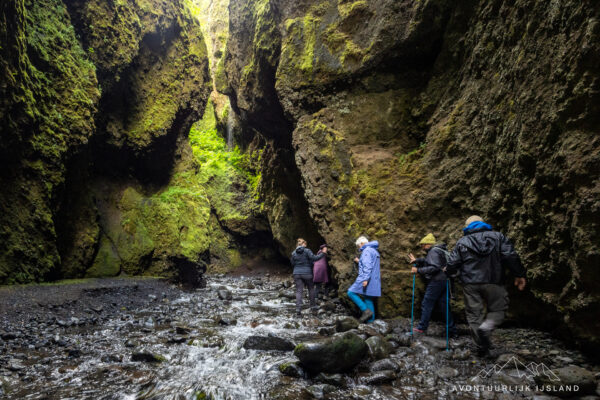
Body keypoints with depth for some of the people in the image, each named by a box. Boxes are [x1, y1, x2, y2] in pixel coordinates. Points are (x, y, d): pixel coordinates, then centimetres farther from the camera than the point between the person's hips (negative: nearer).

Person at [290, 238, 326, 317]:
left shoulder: (294, 253, 5)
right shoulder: (307, 251, -6)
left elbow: (293, 263, 8)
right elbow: (314, 258, -15)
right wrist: (323, 253, -8)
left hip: (297, 273, 2)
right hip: (307, 273, -2)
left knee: (299, 291, 2)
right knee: (311, 289, 16)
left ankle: (298, 311, -7)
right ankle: (313, 308, 18)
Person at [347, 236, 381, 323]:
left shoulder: (367, 251, -8)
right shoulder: (374, 251, 22)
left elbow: (368, 266, -19)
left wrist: (365, 279, -25)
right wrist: (360, 262, 33)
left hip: (367, 279, -10)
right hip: (374, 280, 10)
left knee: (351, 293, -6)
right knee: (368, 299, 9)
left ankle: (366, 310, -13)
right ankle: (371, 320, 8)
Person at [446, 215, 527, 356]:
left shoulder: (462, 242, 6)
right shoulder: (497, 236, 7)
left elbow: (453, 264, 2)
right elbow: (511, 256, -5)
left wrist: (447, 272, 22)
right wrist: (519, 275, 2)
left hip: (470, 283, 1)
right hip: (493, 282, 0)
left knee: (474, 315, 9)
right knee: (497, 310, 15)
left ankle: (482, 348, 10)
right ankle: (485, 328, -14)